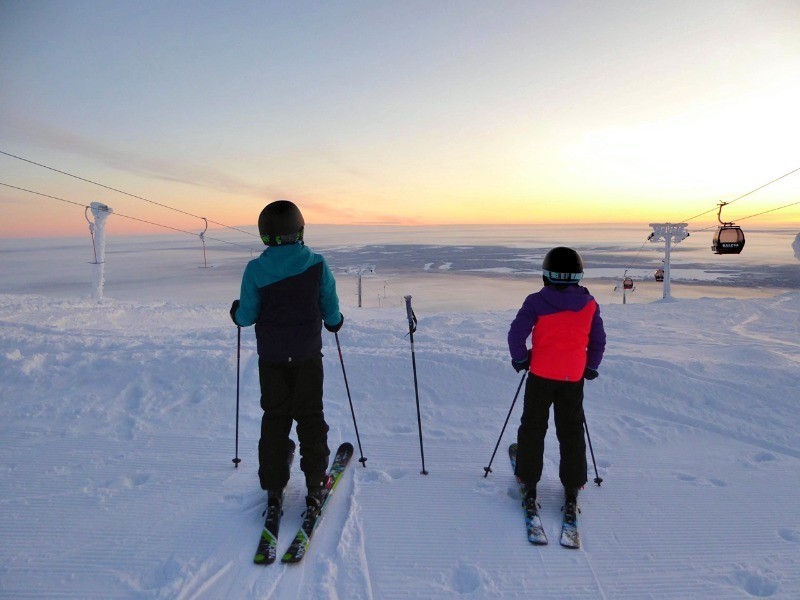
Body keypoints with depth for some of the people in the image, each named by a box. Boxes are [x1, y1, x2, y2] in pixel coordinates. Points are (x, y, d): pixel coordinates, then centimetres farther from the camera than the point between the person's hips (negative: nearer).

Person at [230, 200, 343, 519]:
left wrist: (236, 311, 19)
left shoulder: (255, 270, -10)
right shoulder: (317, 264, -9)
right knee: (311, 418, 11)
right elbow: (331, 310, -3)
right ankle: (315, 486, 16)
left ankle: (274, 489, 19)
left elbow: (247, 317, -4)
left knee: (274, 419, 14)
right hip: (308, 355, 0)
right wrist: (334, 321, 20)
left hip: (271, 358, 1)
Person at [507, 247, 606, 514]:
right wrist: (591, 367, 21)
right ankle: (572, 488, 19)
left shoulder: (536, 301, -11)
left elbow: (516, 333, -14)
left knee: (533, 427, 12)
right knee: (572, 431, 14)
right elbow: (598, 341, 8)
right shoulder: (590, 304, 0)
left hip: (541, 375, -2)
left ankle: (529, 484, 18)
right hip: (573, 377, 2)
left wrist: (520, 359, 2)